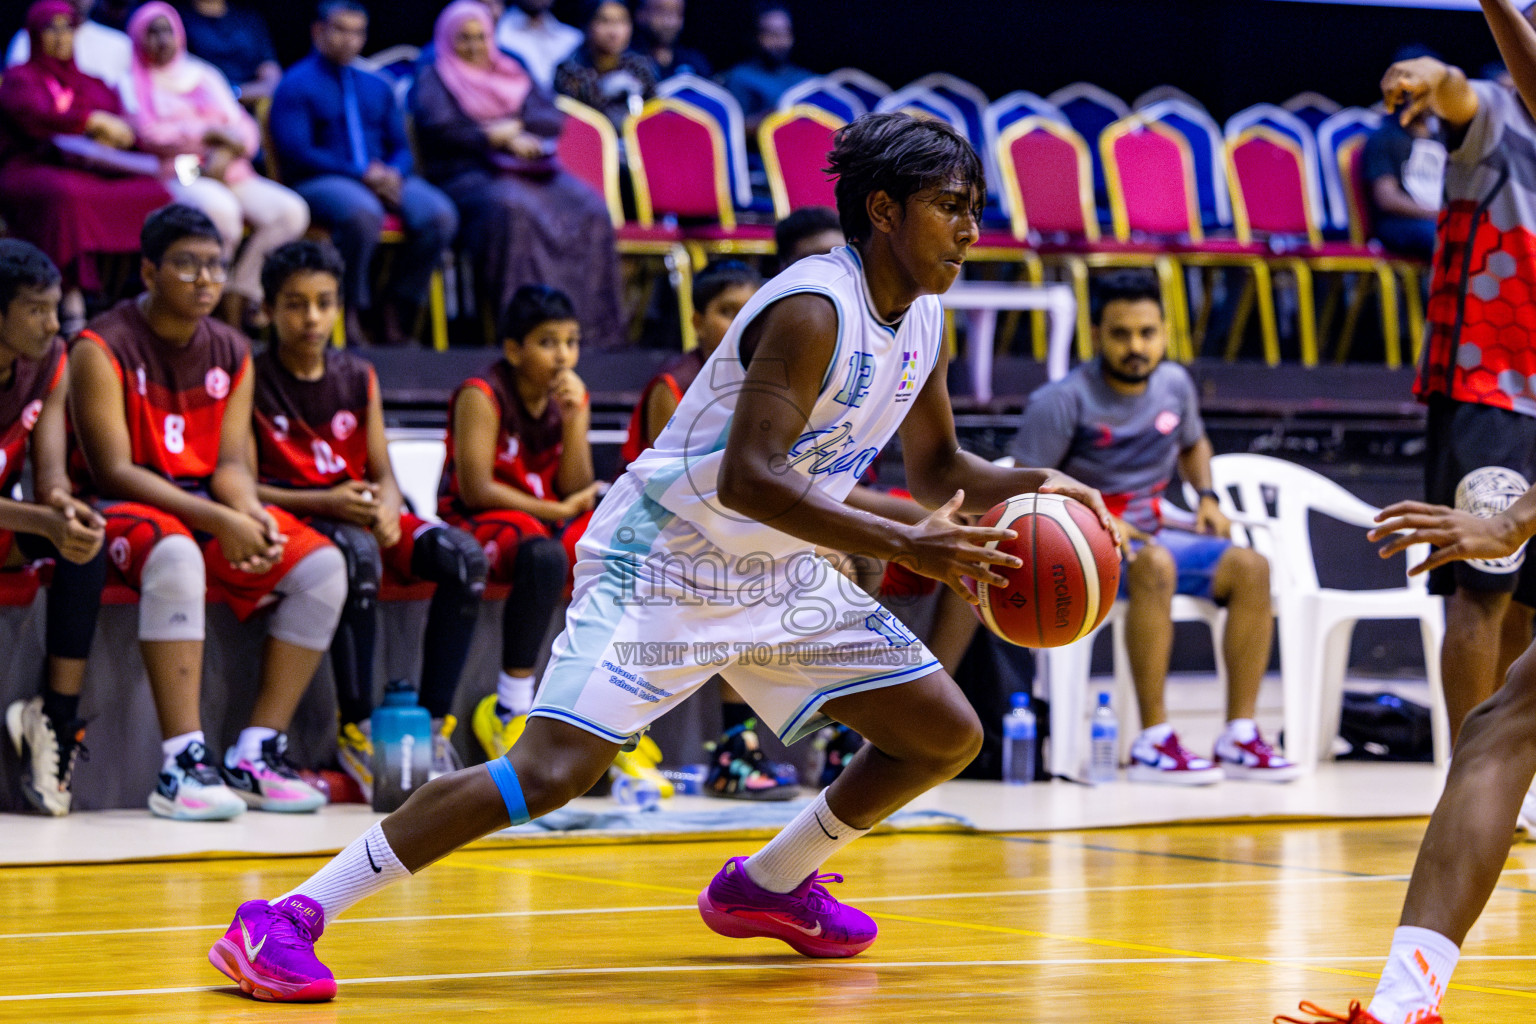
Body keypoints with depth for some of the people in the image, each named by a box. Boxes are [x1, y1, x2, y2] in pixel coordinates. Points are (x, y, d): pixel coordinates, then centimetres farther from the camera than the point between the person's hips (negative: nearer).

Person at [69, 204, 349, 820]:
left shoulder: (230, 353, 11)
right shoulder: (102, 347, -9)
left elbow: (230, 462, 7)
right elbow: (113, 470, -15)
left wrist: (252, 515, -18)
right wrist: (218, 521, -24)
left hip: (209, 506, 7)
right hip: (126, 508, -7)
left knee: (323, 567, -14)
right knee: (176, 556, -40)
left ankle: (255, 756, -11)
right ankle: (182, 764, -39)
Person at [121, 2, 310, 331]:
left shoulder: (206, 76, 23)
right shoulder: (134, 83, 12)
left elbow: (246, 130, 14)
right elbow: (148, 134, -5)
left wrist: (227, 152, -8)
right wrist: (210, 133, -8)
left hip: (229, 171, 5)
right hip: (178, 177, -5)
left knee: (292, 211, -23)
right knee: (220, 207, -40)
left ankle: (242, 291, -17)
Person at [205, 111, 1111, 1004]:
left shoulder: (924, 318, 4)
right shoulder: (813, 311, -23)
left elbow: (938, 468, 19)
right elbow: (746, 477, -32)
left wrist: (1028, 486, -1)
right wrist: (903, 544, -35)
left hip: (780, 575, 9)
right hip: (664, 566, -9)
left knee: (949, 736, 8)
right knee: (553, 770, -23)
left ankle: (768, 886, 28)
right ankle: (284, 920, -18)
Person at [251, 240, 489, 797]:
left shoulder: (358, 378, 13)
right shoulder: (253, 380, -3)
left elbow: (382, 472, 11)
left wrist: (387, 510, -14)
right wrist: (326, 502, -20)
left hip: (361, 512, 5)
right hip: (294, 517, -5)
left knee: (465, 557, -22)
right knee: (357, 557, -40)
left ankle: (434, 725, -21)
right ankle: (357, 729, -32)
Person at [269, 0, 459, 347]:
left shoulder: (376, 87, 23)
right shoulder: (296, 85, 3)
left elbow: (400, 146, 19)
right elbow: (297, 153, -8)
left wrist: (394, 173, -8)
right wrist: (362, 175, -17)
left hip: (384, 179, 6)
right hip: (320, 182, -6)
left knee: (440, 215, -24)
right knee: (363, 213, -40)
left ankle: (396, 308, -13)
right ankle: (352, 310, -21)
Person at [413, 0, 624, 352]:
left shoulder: (512, 74, 27)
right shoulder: (434, 80, 15)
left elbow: (553, 118, 12)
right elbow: (440, 130, -5)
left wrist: (514, 127, -7)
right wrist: (502, 142, -10)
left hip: (531, 170, 4)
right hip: (467, 174, -4)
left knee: (589, 211, -25)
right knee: (511, 209, -40)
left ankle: (592, 325, -31)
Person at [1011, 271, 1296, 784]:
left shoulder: (1175, 384, 7)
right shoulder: (1065, 400, -12)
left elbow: (1193, 444, 28)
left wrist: (1207, 497, 9)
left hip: (1150, 531, 7)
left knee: (1250, 568, -15)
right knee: (1154, 565, -37)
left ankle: (1239, 737, -16)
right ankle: (1152, 742, -37)